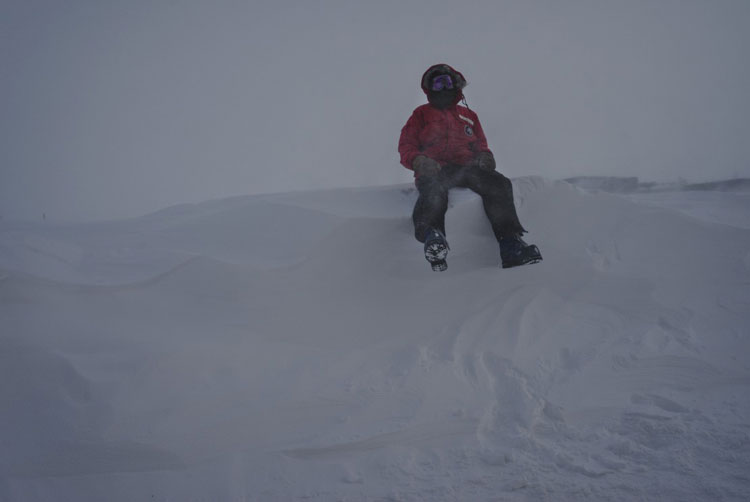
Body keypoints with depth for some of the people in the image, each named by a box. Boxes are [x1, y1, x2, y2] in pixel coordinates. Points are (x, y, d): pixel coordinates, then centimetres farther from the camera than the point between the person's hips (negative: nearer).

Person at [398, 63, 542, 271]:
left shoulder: (468, 115, 34)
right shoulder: (422, 114, 26)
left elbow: (481, 145, 29)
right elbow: (406, 147, 15)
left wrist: (485, 156, 2)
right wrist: (420, 161, -10)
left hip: (467, 168, 3)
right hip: (435, 169, -3)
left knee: (499, 184, -30)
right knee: (434, 188, -42)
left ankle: (510, 246, -42)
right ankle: (431, 236, -67)